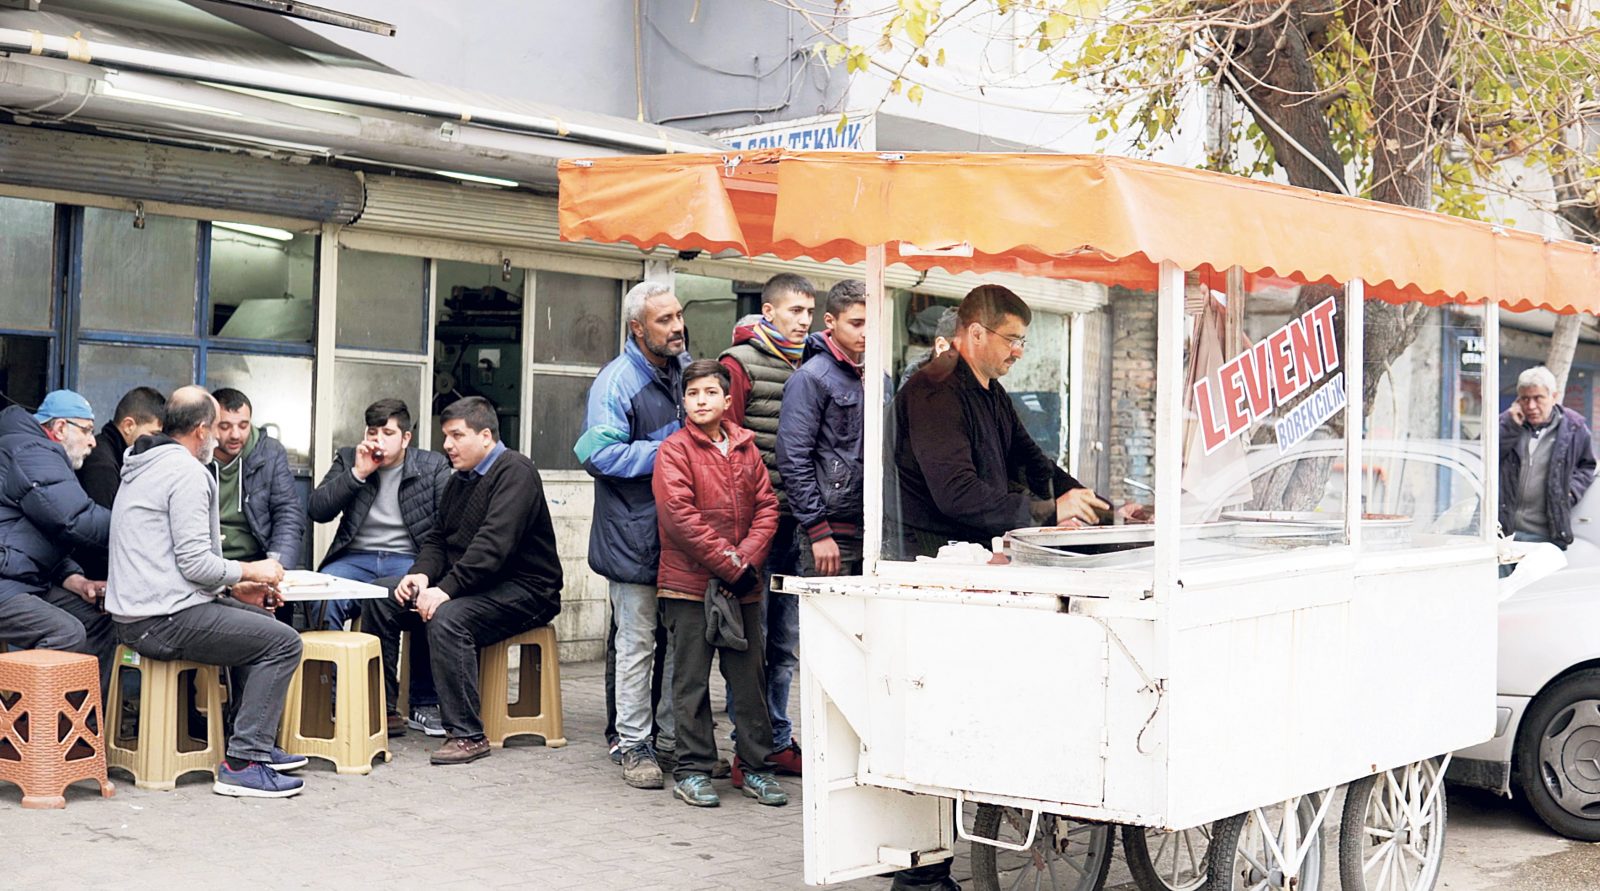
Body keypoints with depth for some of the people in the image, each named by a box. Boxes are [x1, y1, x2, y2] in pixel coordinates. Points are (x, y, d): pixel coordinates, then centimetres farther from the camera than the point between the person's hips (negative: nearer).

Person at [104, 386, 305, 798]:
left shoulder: (145, 466, 20)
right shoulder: (188, 471, -13)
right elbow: (195, 563, -19)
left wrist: (234, 587, 17)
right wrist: (249, 570, -2)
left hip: (137, 615, 11)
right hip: (165, 620, -11)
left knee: (259, 619, 26)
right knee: (283, 642, -11)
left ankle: (255, 743, 27)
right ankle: (243, 763, -12)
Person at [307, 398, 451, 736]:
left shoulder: (433, 466, 8)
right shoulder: (348, 460, 15)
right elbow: (317, 511, 4)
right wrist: (358, 473, -5)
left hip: (408, 559, -1)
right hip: (355, 558, 2)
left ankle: (424, 704, -18)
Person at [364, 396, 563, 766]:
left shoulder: (514, 472, -14)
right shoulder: (459, 480, 17)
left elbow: (494, 544, -26)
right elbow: (437, 537, 17)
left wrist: (447, 589, -30)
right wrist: (422, 574, -5)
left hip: (522, 589, -9)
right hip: (470, 584, 10)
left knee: (447, 617, -35)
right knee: (378, 601, -1)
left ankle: (467, 734, -29)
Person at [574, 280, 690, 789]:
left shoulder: (686, 367, 11)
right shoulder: (616, 381, -12)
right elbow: (600, 454, -21)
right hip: (635, 533, -7)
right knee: (637, 640, 0)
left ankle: (674, 735, 23)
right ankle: (631, 743, 9)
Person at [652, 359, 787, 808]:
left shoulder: (746, 449, 11)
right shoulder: (674, 450, -4)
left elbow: (767, 506, 7)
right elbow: (680, 516, -13)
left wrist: (747, 558, -9)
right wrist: (728, 564, -15)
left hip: (743, 585, 5)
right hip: (689, 583, -4)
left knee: (750, 678, 8)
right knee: (691, 682, 2)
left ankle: (754, 766, 17)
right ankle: (693, 770, 10)